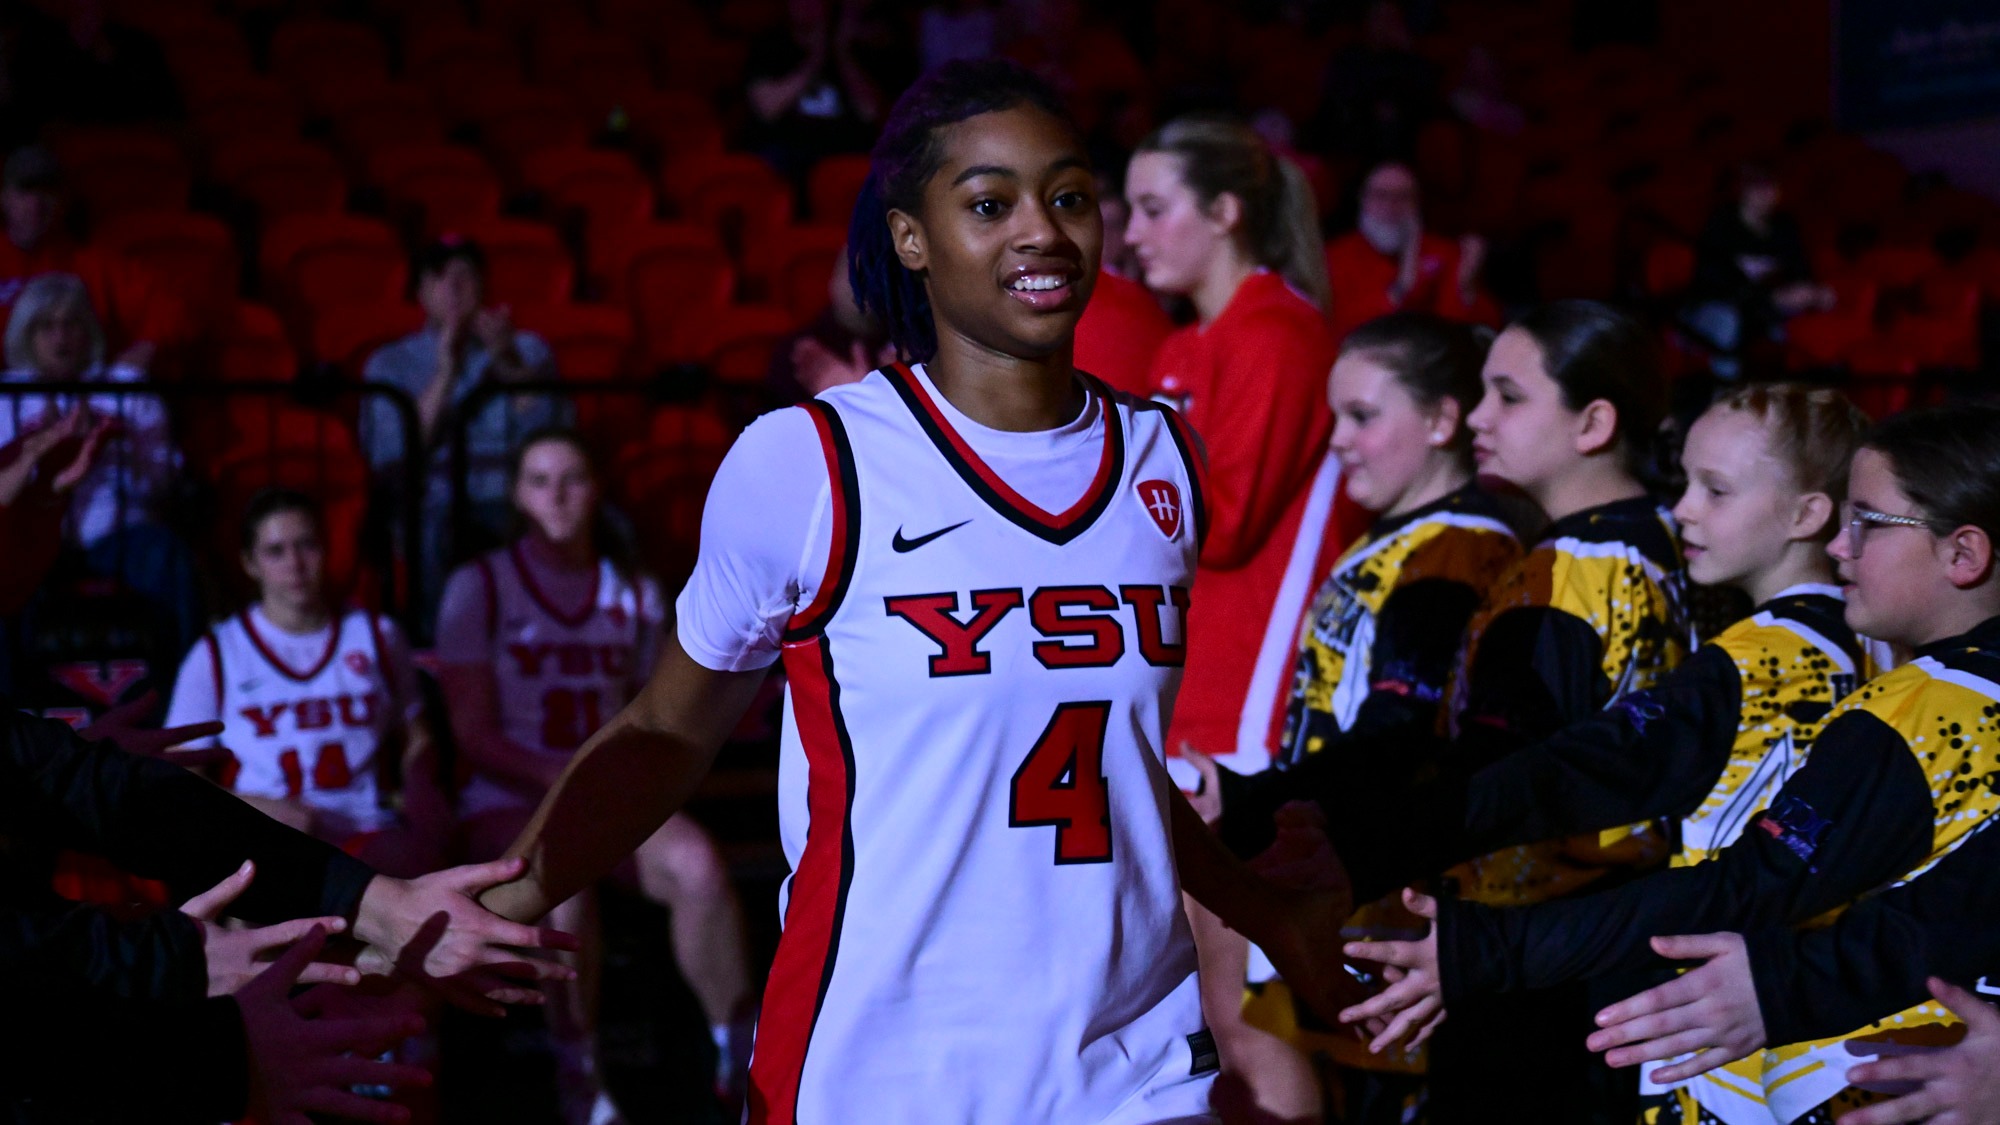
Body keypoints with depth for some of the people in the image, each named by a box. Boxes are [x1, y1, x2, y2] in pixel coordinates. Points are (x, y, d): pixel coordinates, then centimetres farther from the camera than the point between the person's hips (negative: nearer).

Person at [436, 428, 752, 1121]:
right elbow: (474, 734, -4)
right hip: (508, 802, -3)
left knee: (697, 863, -31)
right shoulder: (480, 588, 2)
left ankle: (740, 1056, -18)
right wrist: (563, 779, -17)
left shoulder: (635, 597, 13)